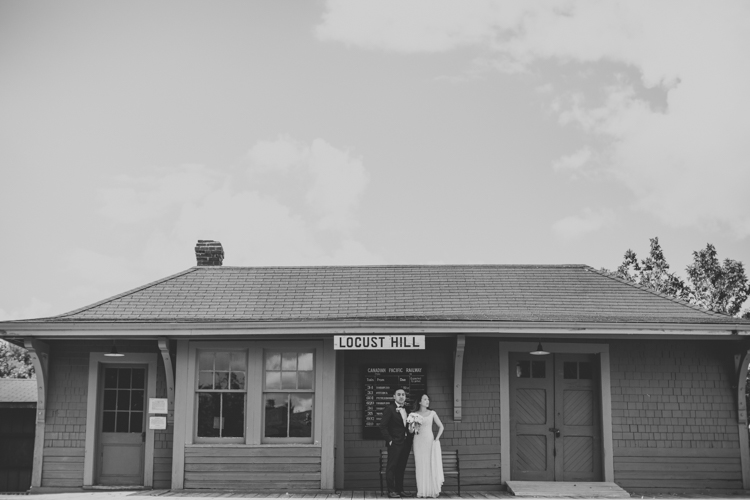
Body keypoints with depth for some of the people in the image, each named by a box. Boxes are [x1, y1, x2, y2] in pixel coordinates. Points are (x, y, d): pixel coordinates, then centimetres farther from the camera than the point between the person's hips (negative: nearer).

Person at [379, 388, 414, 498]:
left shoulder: (406, 410, 15)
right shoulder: (389, 409, -6)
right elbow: (383, 426, -10)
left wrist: (410, 441, 7)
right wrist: (389, 440, -14)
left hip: (406, 443, 7)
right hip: (395, 443, -6)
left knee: (401, 468, 11)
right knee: (391, 467, -2)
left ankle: (400, 490, 17)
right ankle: (391, 491, 1)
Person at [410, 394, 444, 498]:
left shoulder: (432, 413, 6)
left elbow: (441, 427, 9)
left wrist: (437, 438, -1)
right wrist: (413, 429, -15)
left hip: (430, 441, 0)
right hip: (419, 442, 0)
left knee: (432, 465, -2)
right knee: (421, 466, -1)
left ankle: (432, 491, 3)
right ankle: (422, 492, 2)